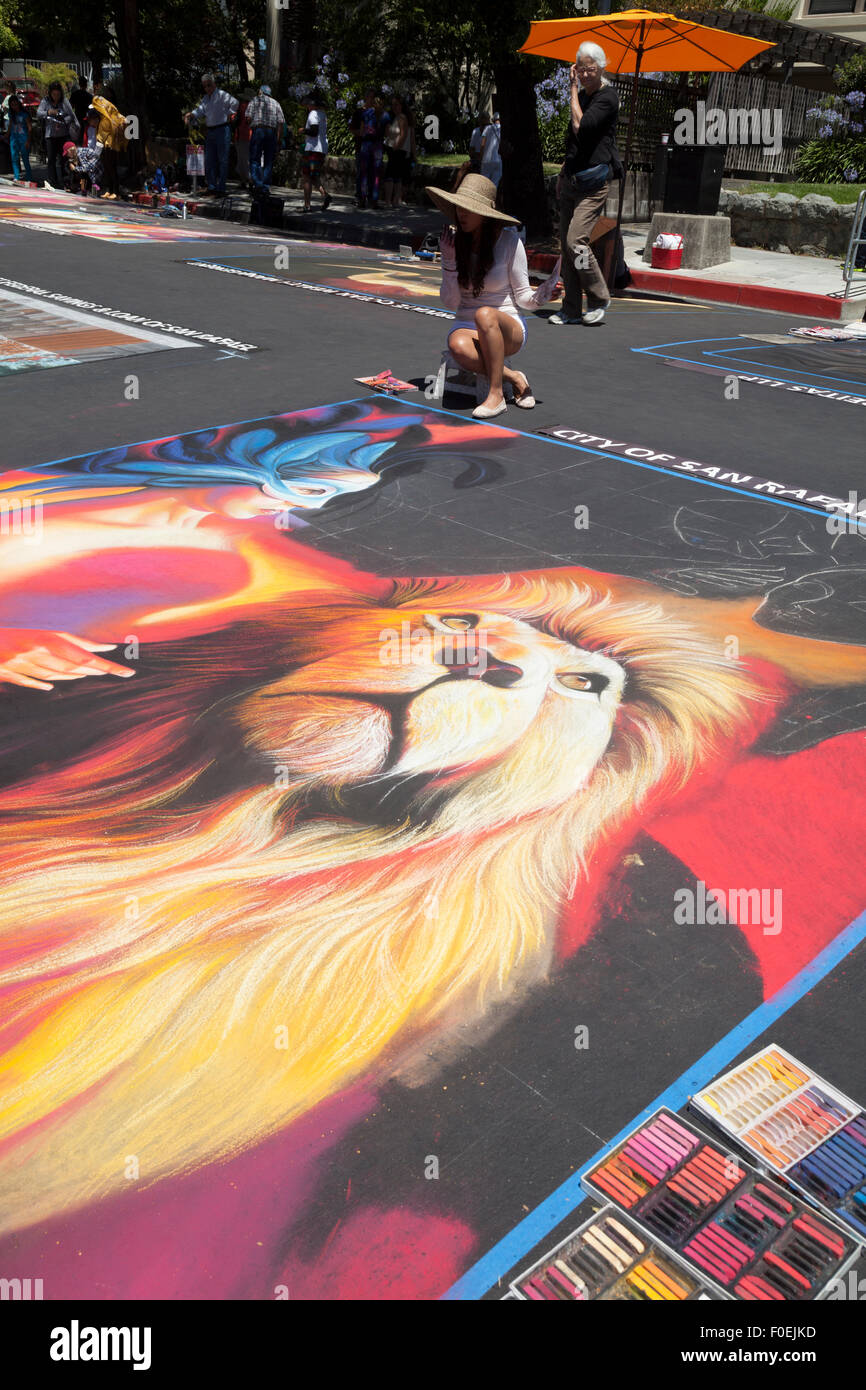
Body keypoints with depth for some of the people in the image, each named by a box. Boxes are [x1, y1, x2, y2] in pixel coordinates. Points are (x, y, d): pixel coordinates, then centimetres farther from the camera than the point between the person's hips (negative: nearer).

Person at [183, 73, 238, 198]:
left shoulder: (222, 95, -7)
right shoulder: (205, 98, 16)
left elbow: (234, 102, -21)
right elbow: (200, 110, 7)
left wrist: (229, 114, -13)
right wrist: (191, 114, -11)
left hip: (222, 130, -8)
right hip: (210, 131, 8)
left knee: (222, 160, -5)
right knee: (209, 161, 9)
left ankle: (221, 189, -4)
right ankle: (212, 187, 17)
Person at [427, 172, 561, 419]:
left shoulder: (509, 240, -5)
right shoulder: (453, 241, 1)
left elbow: (524, 298, -3)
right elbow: (451, 302, 0)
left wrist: (548, 289, -23)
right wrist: (449, 260, -11)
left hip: (507, 327, -2)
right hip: (467, 326, 2)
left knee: (485, 315, -38)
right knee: (458, 346, -36)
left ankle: (496, 394, -27)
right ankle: (514, 378, -13)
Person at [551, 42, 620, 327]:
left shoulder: (607, 97, -7)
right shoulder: (582, 95, 17)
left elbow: (580, 126, -21)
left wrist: (573, 89, -11)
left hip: (594, 181, -8)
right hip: (571, 180, 8)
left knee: (576, 241, -18)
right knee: (566, 243, 4)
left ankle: (599, 300, -2)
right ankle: (571, 309, 8)